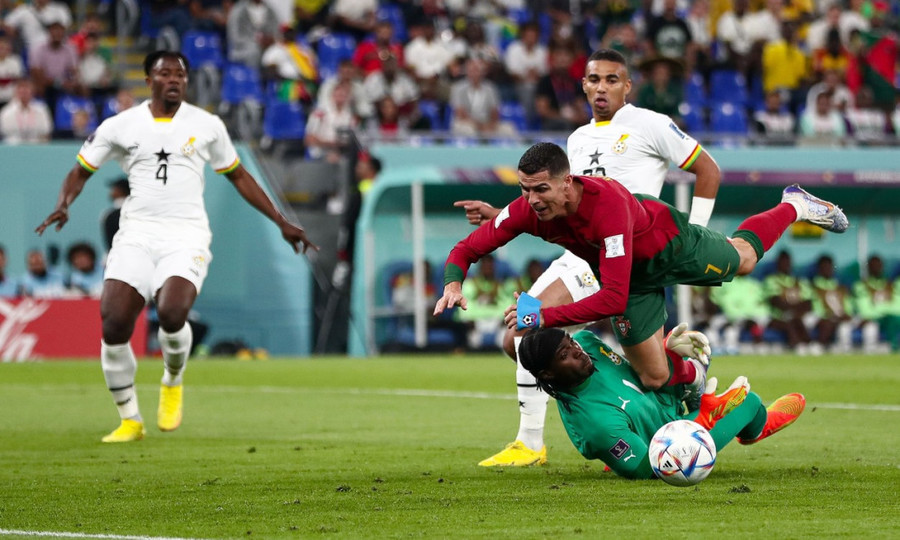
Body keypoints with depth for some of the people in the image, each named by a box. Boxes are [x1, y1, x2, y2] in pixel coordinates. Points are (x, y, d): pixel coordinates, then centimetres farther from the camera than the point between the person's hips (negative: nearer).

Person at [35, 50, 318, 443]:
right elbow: (81, 171, 14)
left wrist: (281, 223, 20)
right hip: (136, 234, 1)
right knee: (114, 323, -14)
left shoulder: (207, 126, 9)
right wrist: (63, 205, -7)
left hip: (187, 237, -1)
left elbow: (238, 176, 20)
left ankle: (173, 382, 6)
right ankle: (129, 421, 4)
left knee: (171, 312, -28)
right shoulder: (120, 126, 7)